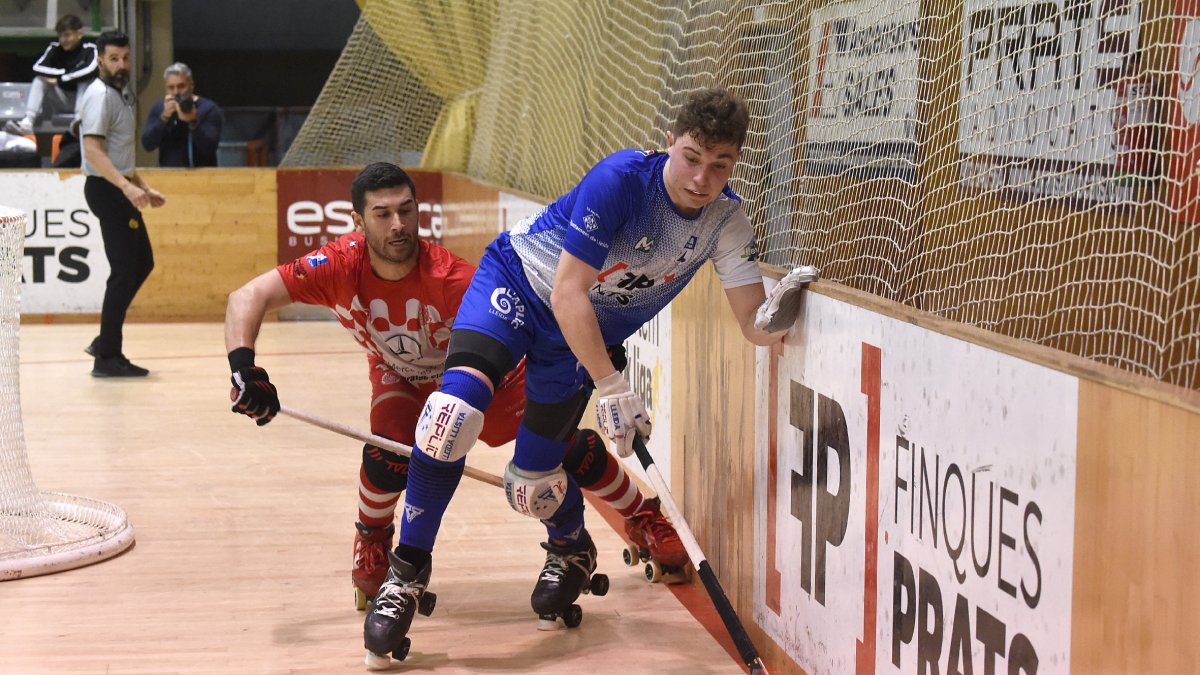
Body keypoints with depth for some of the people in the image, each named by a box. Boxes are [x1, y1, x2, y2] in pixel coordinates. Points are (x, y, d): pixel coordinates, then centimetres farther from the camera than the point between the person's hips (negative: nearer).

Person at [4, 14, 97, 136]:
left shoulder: (89, 50, -9)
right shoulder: (55, 48, 1)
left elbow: (90, 70, -29)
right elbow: (37, 68, -12)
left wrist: (60, 79, -22)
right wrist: (64, 72, -19)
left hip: (82, 99, -3)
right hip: (60, 101, 3)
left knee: (86, 80, -28)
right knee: (40, 79, -18)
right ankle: (27, 121, -36)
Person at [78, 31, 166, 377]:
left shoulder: (120, 93, 16)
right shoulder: (100, 95, -15)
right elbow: (93, 150, -26)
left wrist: (144, 187, 23)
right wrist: (127, 186, -35)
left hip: (120, 189, 10)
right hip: (106, 189, -10)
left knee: (142, 263, 14)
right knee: (125, 270, -9)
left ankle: (105, 342, 19)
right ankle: (107, 358, -4)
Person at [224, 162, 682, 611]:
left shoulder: (453, 280, -39)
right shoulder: (341, 266, -31)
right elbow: (248, 297, -31)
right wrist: (243, 367, -46)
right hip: (402, 380, 1)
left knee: (572, 448, -7)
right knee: (389, 459, -27)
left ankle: (645, 518, 21)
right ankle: (371, 543, 7)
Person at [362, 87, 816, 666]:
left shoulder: (726, 219, -16)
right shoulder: (621, 178, -30)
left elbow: (752, 323, -18)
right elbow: (567, 293, -31)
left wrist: (774, 318, -42)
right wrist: (612, 387, -33)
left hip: (586, 335, 4)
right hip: (517, 284, -3)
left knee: (531, 479, 0)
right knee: (457, 408, -27)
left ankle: (570, 550, 38)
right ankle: (408, 570, -9)